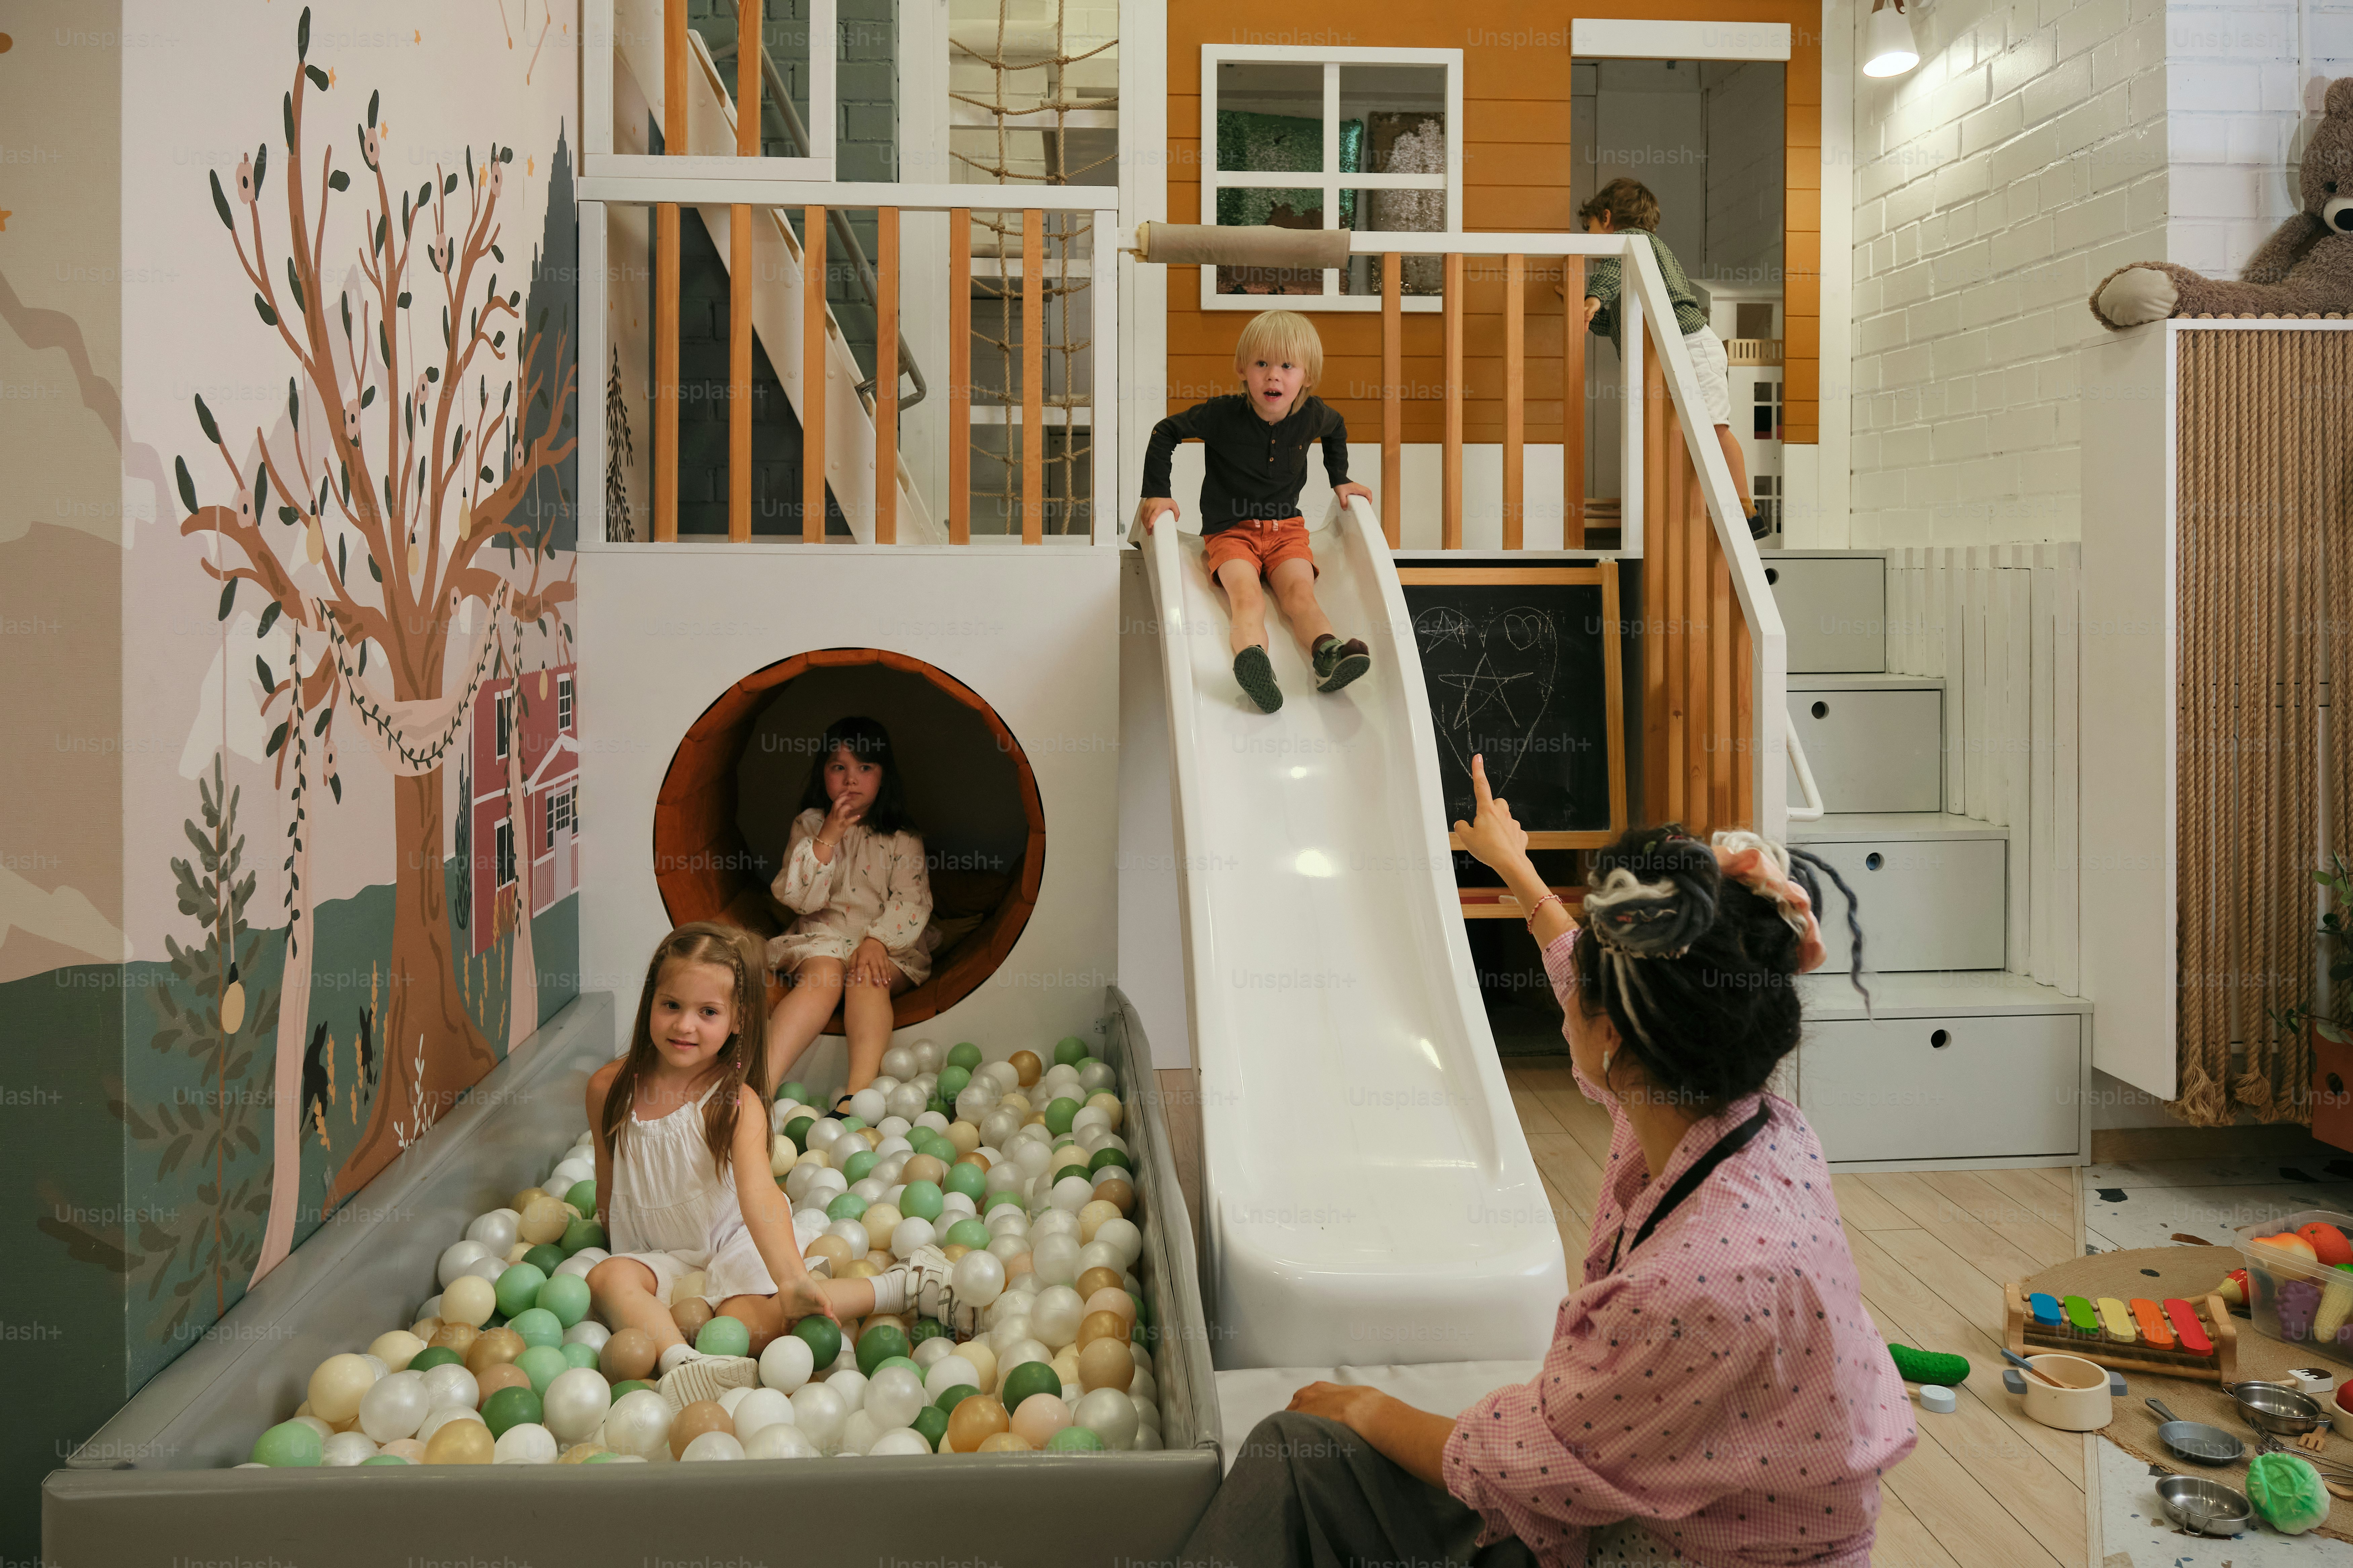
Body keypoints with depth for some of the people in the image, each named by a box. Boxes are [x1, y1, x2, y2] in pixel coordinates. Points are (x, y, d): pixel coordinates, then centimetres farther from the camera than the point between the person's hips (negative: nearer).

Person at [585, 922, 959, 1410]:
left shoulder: (736, 1104, -20)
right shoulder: (610, 1089, -7)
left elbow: (759, 1195, -34)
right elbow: (608, 1183, 8)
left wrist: (791, 1278, -47)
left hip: (735, 1241, -4)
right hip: (656, 1253, 4)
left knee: (752, 1325, -29)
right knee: (606, 1280, -27)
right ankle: (682, 1363, -46)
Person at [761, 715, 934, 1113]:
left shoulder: (903, 837, 7)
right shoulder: (808, 827, 9)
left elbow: (912, 901, -4)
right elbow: (800, 899, -2)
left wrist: (877, 942, -21)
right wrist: (828, 838, -11)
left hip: (888, 948, 0)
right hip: (822, 939, 0)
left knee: (867, 977, -34)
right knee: (825, 973, -35)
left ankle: (859, 1092, -55)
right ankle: (762, 1086, -52)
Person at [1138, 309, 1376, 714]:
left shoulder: (1313, 415, -2)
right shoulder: (1223, 414, -12)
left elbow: (1337, 428, 25)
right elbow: (1166, 432, 1)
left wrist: (1340, 480, 19)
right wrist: (1156, 494, -4)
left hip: (1286, 528, 3)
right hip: (1230, 529, -3)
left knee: (1300, 594, -23)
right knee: (1246, 597, -30)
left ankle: (1328, 655, -48)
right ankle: (1253, 661, -57)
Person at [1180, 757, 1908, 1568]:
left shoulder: (1710, 1280, -35)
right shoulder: (1754, 1126, -9)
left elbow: (1522, 1463, -21)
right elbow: (1594, 977, 13)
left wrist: (1369, 1409, -3)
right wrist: (1513, 864, 30)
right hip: (1634, 1496, 8)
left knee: (1299, 1452, -8)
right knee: (1295, 1454, 2)